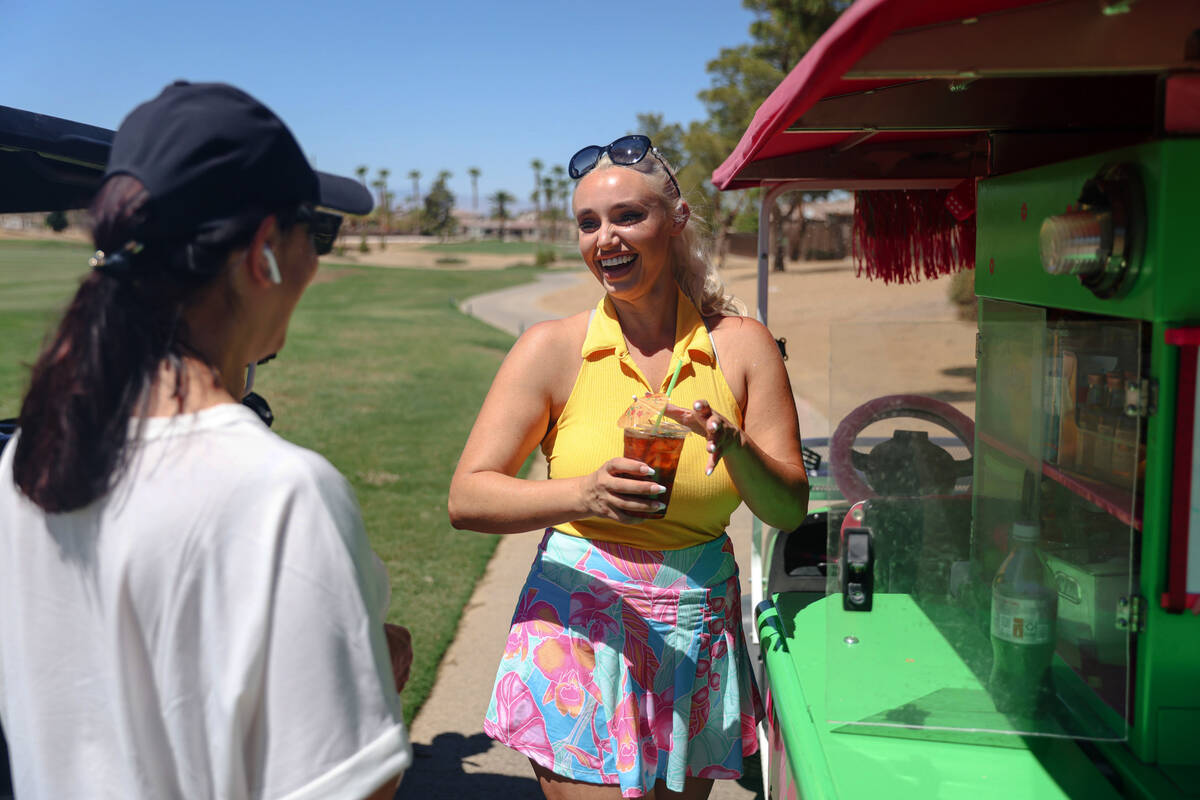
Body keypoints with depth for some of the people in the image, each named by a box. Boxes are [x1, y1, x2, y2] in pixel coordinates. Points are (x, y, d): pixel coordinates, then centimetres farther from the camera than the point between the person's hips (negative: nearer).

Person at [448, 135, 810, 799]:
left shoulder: (741, 347, 0)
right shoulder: (552, 348, -5)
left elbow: (790, 510, 0)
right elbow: (465, 499, -10)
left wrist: (734, 448, -21)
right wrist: (582, 495, -27)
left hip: (697, 640, 3)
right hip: (579, 638, -2)